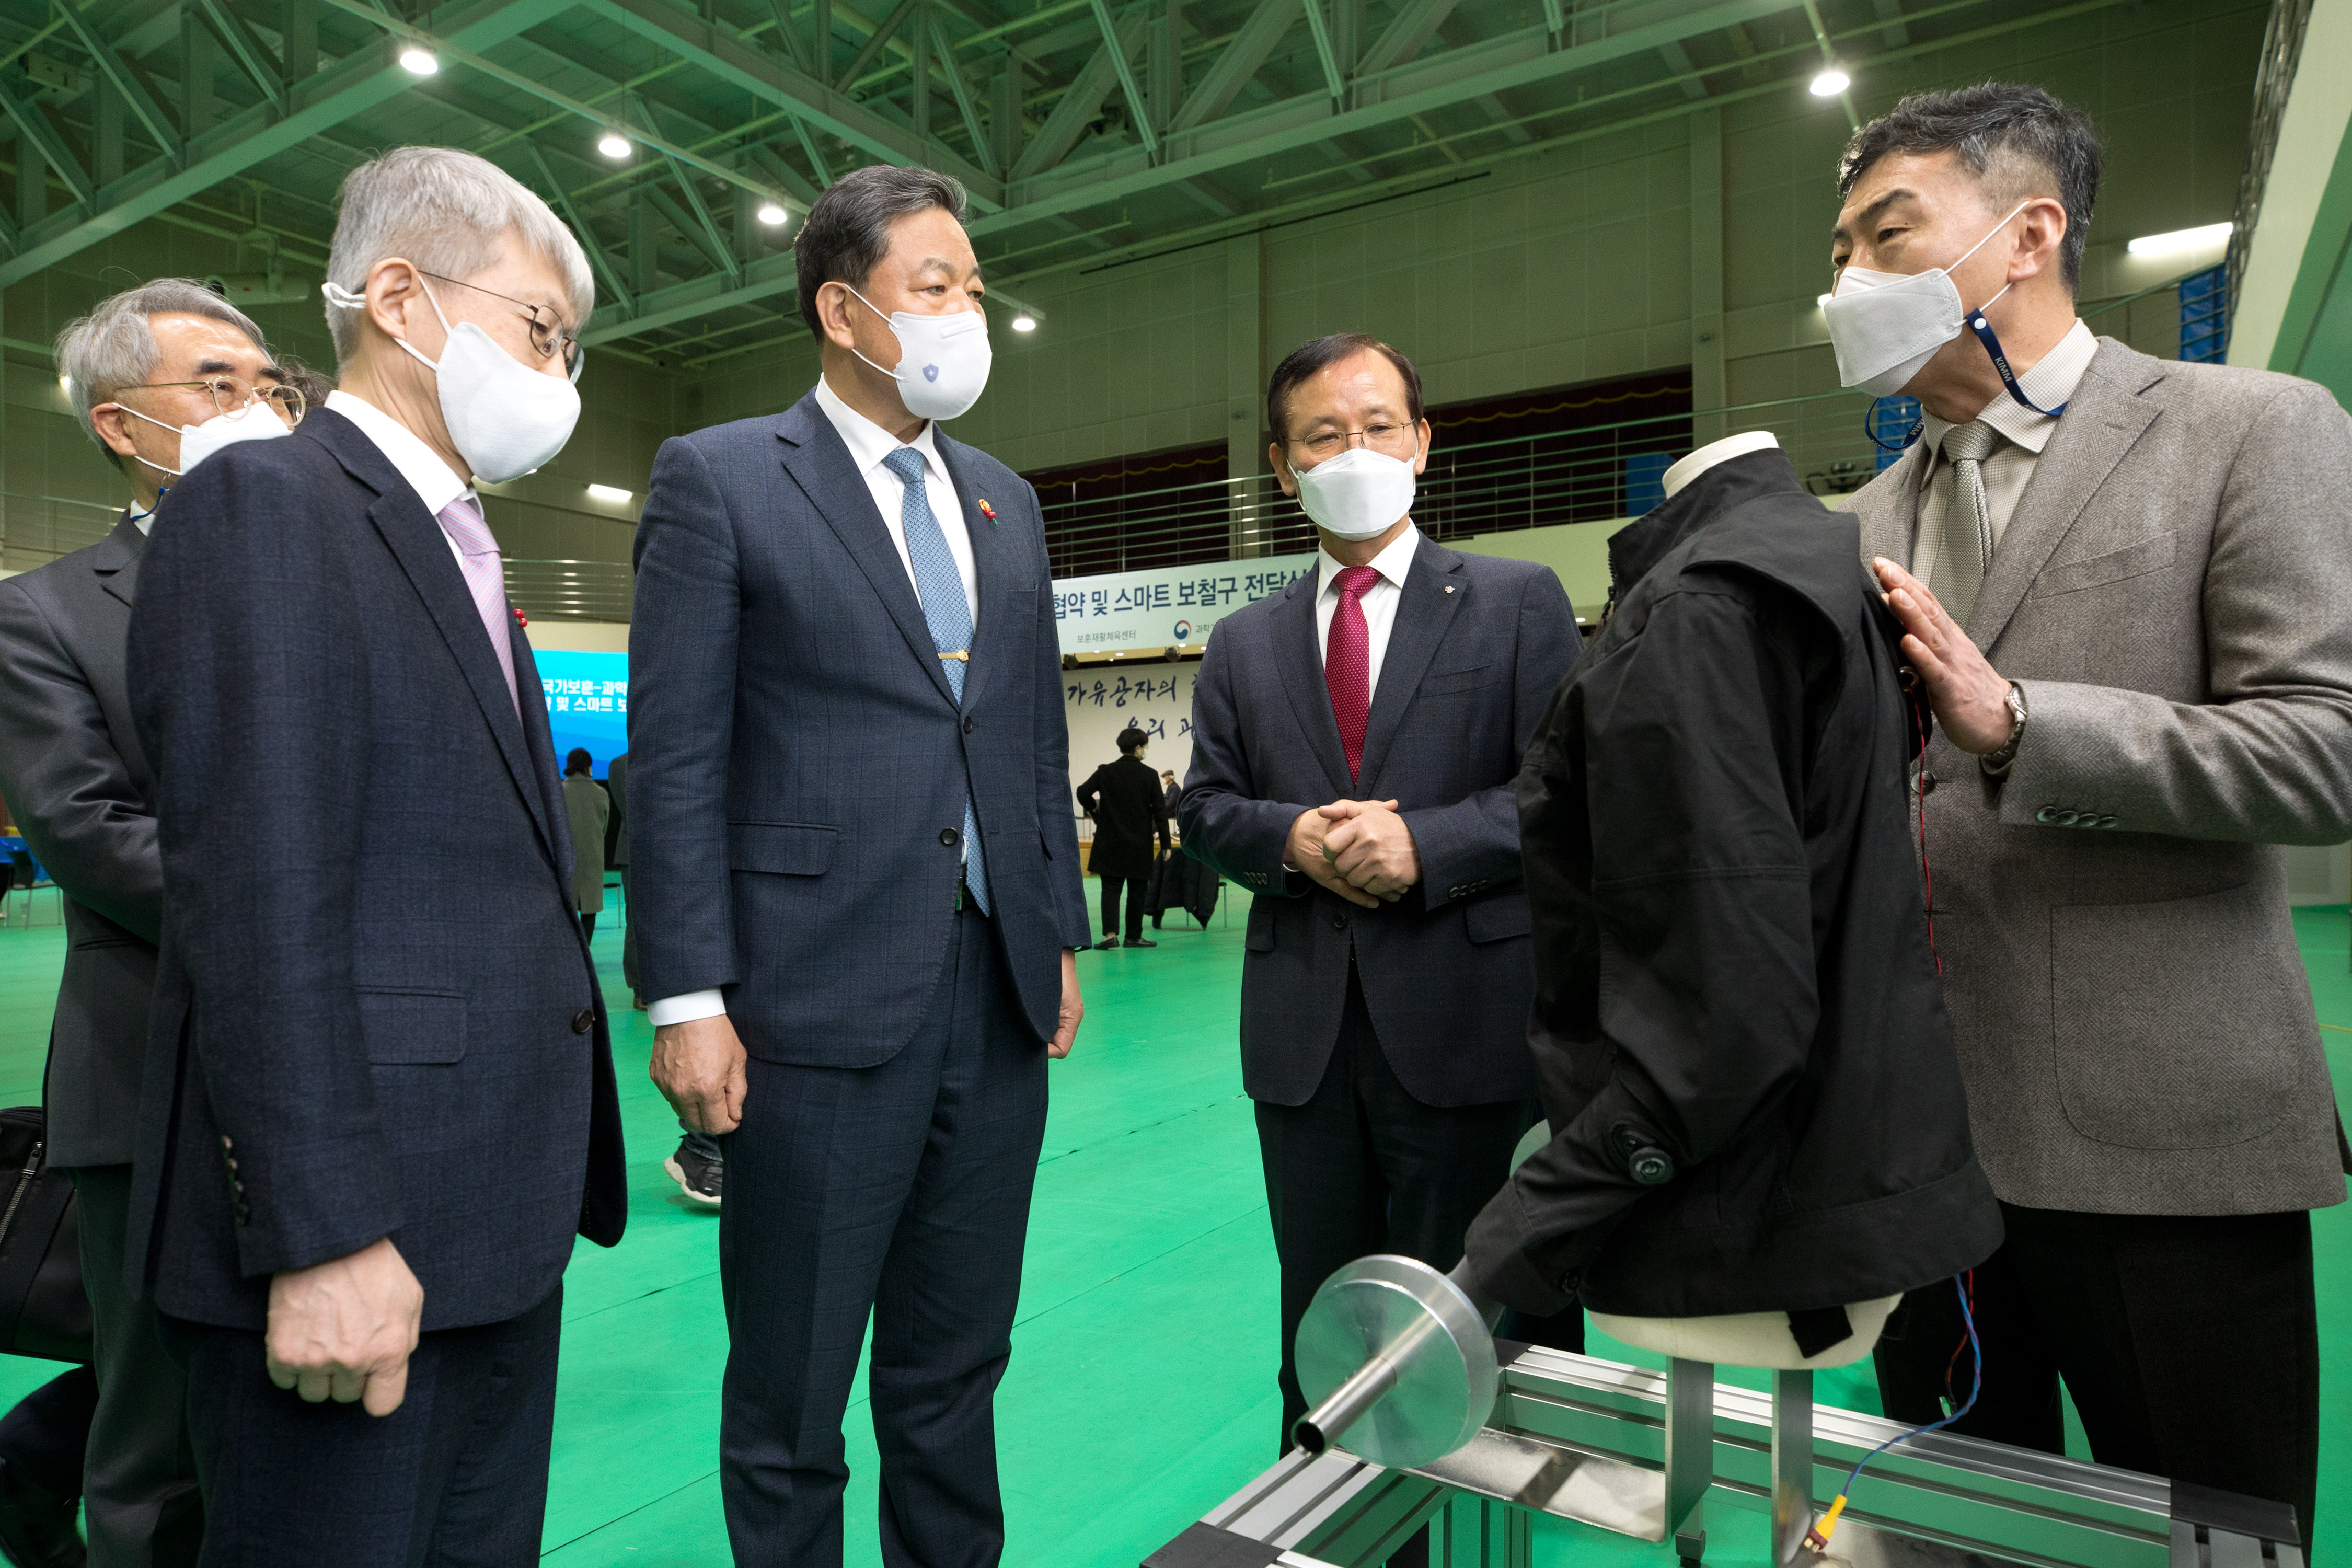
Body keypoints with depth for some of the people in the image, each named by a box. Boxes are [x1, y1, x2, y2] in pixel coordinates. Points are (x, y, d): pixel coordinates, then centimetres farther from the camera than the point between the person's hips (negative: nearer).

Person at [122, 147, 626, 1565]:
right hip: (356, 1232, -8)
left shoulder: (461, 550, 17)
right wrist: (325, 1236, -21)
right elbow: (259, 903, -19)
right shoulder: (265, 506, -10)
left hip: (500, 1222, 9)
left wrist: (554, 1171, 14)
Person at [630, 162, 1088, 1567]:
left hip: (1002, 1004, 5)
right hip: (823, 1007, -5)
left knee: (956, 1379, 19)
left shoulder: (1006, 499, 15)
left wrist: (1062, 938, 12)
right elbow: (677, 757, -6)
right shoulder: (717, 479, -1)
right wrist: (690, 999, -11)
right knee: (791, 1403, 12)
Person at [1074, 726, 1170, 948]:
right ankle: (1134, 936, 15)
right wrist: (1165, 843, 1)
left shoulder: (1105, 771, -1)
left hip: (1110, 842, 1)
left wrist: (1095, 812, 10)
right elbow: (1160, 811, -4)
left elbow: (1083, 793, -10)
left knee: (1111, 888, 3)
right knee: (1136, 891, 9)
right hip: (1140, 845, -1)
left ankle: (1110, 933, -12)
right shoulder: (1149, 775, -4)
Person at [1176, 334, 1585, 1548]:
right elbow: (1206, 806, 8)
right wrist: (1292, 836, -12)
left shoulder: (1516, 601, 3)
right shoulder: (1244, 643, 12)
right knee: (1321, 1329, 17)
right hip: (1303, 1027, 4)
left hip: (1463, 1018, -3)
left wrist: (1424, 844, -18)